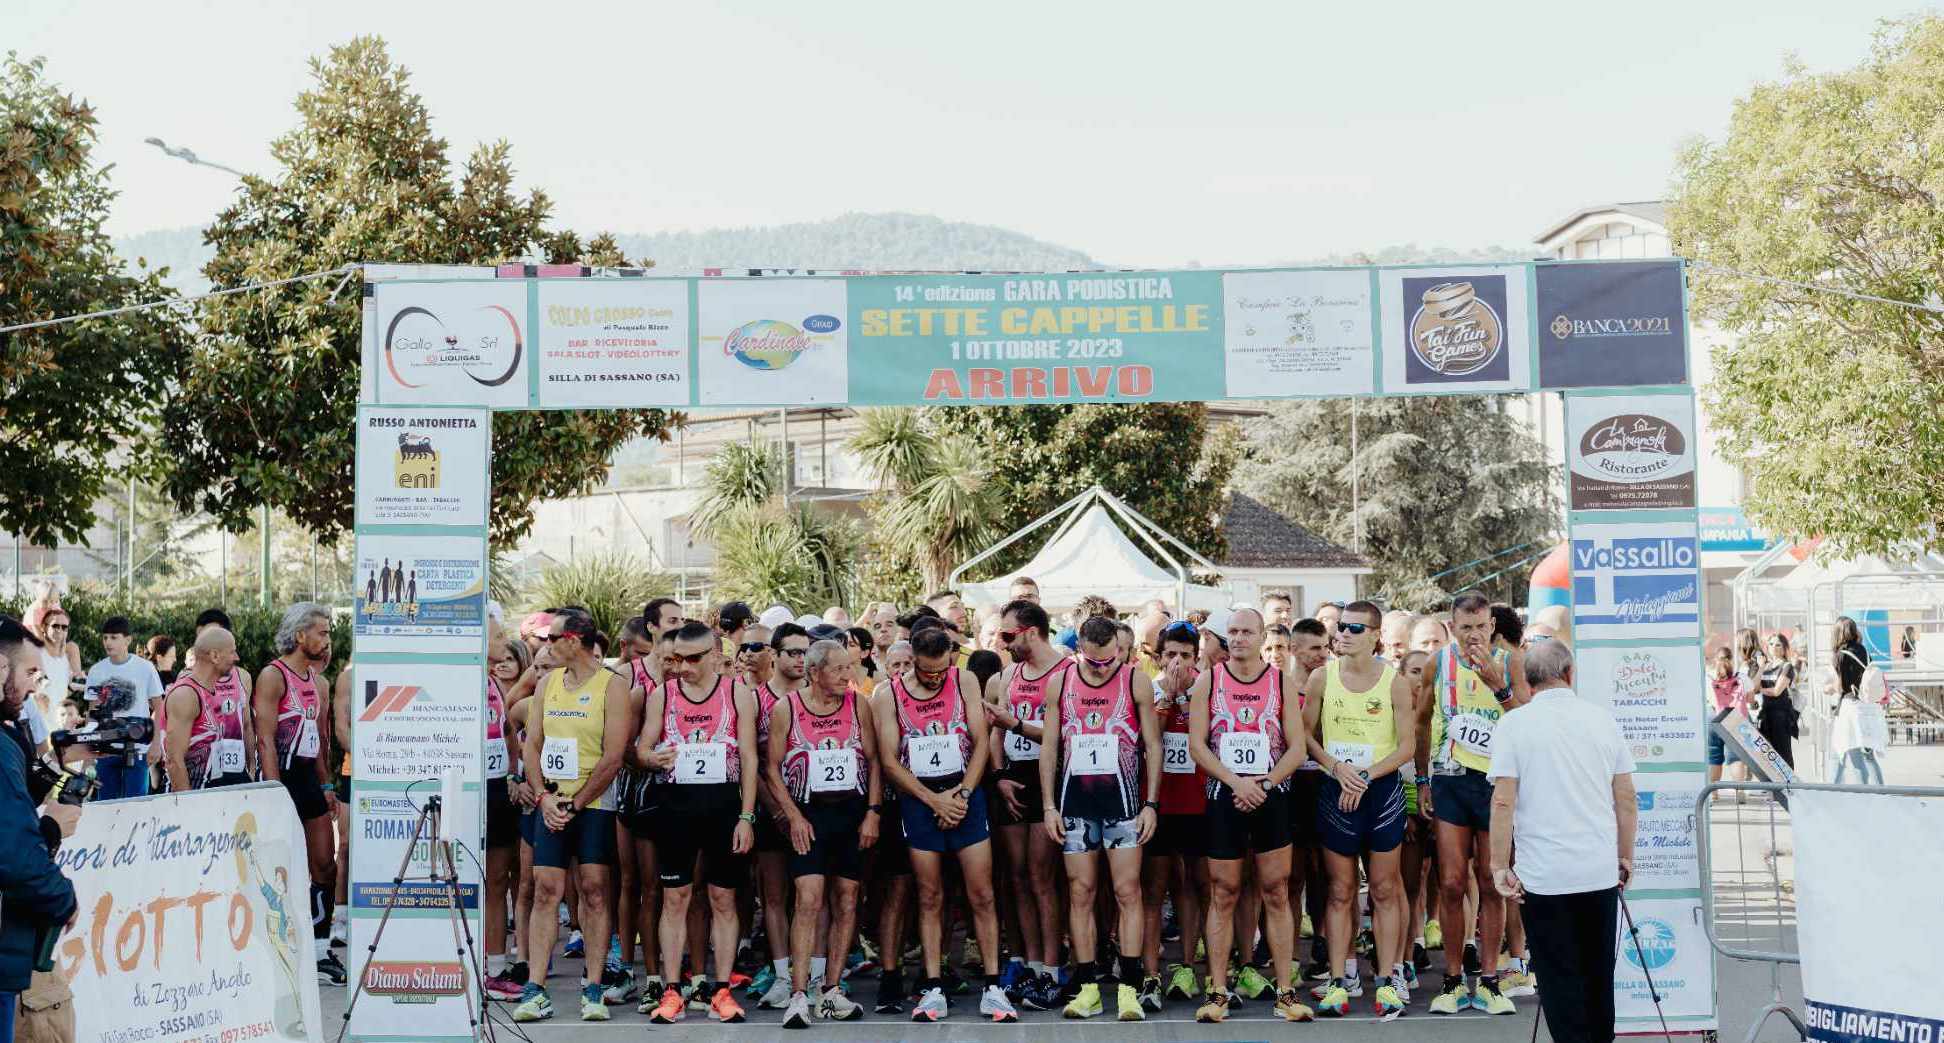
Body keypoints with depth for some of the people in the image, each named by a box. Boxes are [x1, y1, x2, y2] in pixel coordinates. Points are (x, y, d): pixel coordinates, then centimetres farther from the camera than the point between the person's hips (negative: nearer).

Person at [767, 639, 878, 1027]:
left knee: (846, 903, 5)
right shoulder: (785, 708, -5)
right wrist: (793, 816, -8)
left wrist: (872, 813, -2)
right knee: (809, 899, -14)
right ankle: (798, 996, -12)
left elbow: (873, 761, 6)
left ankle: (831, 992, 15)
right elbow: (772, 767, -1)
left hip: (853, 811, 3)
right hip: (808, 813, -3)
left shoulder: (858, 705, 2)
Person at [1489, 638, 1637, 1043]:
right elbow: (1627, 799, 7)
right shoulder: (1602, 719, 3)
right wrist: (1625, 857, 18)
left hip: (1543, 874, -3)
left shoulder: (1513, 725, -7)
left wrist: (1500, 866, -5)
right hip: (1601, 872, 4)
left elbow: (1503, 802, -12)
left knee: (1560, 978, 5)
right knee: (1598, 974, 17)